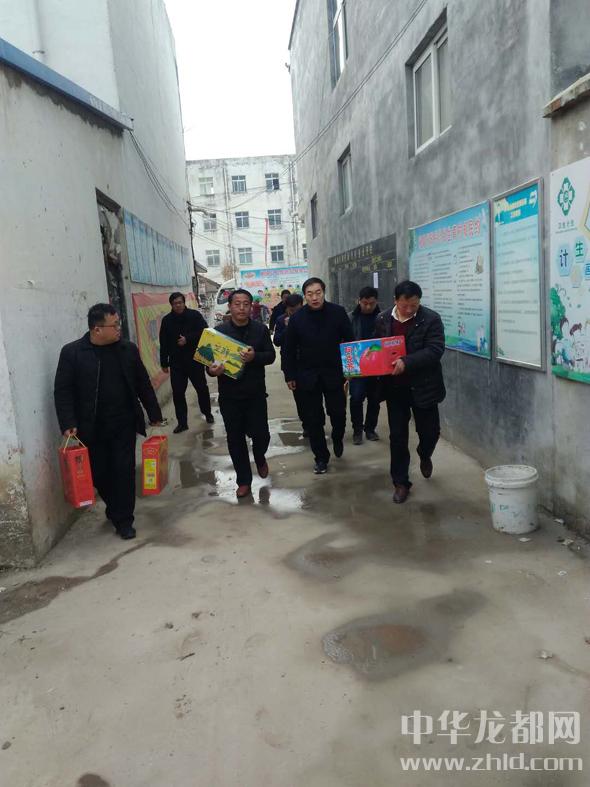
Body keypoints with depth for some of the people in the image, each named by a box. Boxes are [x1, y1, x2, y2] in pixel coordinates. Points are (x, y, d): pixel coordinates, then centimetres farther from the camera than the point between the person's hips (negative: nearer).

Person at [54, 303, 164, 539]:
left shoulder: (128, 349, 2)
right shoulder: (72, 352, -7)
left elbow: (143, 384, 8)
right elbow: (62, 391, -6)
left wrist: (154, 414, 9)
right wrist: (68, 424, -15)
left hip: (124, 424, 1)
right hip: (91, 428, -1)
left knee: (124, 471, 2)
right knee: (100, 473, 9)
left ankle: (123, 519, 16)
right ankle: (115, 509, 34)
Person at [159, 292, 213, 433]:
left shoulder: (195, 315, -3)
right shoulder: (167, 320, 4)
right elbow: (164, 343, 6)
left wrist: (188, 339, -19)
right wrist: (164, 363, 3)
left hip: (195, 359, -2)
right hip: (176, 362, 2)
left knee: (202, 388, 11)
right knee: (177, 392, -1)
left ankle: (207, 414, 32)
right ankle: (182, 422, 8)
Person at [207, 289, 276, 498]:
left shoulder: (260, 329, 0)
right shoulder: (219, 331, -2)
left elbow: (271, 355, -1)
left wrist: (255, 357, -22)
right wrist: (212, 370, -23)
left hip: (256, 394, 0)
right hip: (229, 396, 0)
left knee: (261, 434, 1)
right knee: (235, 438, 7)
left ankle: (260, 458, 38)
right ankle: (244, 481, 23)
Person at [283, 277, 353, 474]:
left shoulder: (338, 312, -6)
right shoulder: (297, 318, -4)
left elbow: (349, 341, -1)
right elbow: (289, 349, 1)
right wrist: (290, 376, 1)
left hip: (334, 374, 0)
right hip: (307, 376, 1)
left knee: (338, 413, 5)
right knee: (313, 420, 7)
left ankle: (337, 438, 40)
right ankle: (321, 457, 24)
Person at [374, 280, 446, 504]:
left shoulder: (431, 319, -9)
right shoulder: (383, 320, 2)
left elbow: (435, 350, -18)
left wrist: (406, 362, -29)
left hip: (423, 386, -2)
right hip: (394, 387, 2)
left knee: (429, 431, 10)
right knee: (397, 437, 6)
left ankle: (425, 456, 46)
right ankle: (400, 483, 18)